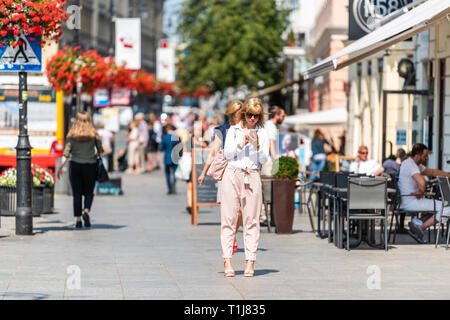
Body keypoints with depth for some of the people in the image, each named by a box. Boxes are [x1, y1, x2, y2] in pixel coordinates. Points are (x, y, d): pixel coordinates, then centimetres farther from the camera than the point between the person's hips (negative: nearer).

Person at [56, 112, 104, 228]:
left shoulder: (72, 135, -1)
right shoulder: (94, 134, -1)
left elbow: (66, 153, -5)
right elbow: (100, 151, -1)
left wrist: (60, 167, -2)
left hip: (75, 165, 0)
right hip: (90, 166, 0)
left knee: (77, 194, 7)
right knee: (89, 192, 11)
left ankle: (78, 220, 3)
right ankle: (86, 211, -15)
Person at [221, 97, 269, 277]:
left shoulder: (262, 133, 11)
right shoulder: (234, 130, 11)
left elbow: (264, 160, 4)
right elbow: (228, 154, 2)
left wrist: (257, 146, -12)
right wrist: (241, 144, -12)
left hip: (252, 177, 0)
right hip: (232, 175, 0)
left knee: (251, 220, -3)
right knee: (228, 218, -4)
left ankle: (250, 262, -2)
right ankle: (227, 261, -3)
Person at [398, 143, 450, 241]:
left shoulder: (416, 165, 16)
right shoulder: (410, 165, -18)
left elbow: (432, 172, 25)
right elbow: (422, 182, -32)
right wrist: (421, 192, -12)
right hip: (410, 202, -11)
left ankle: (419, 222, 5)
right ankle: (421, 227, -6)